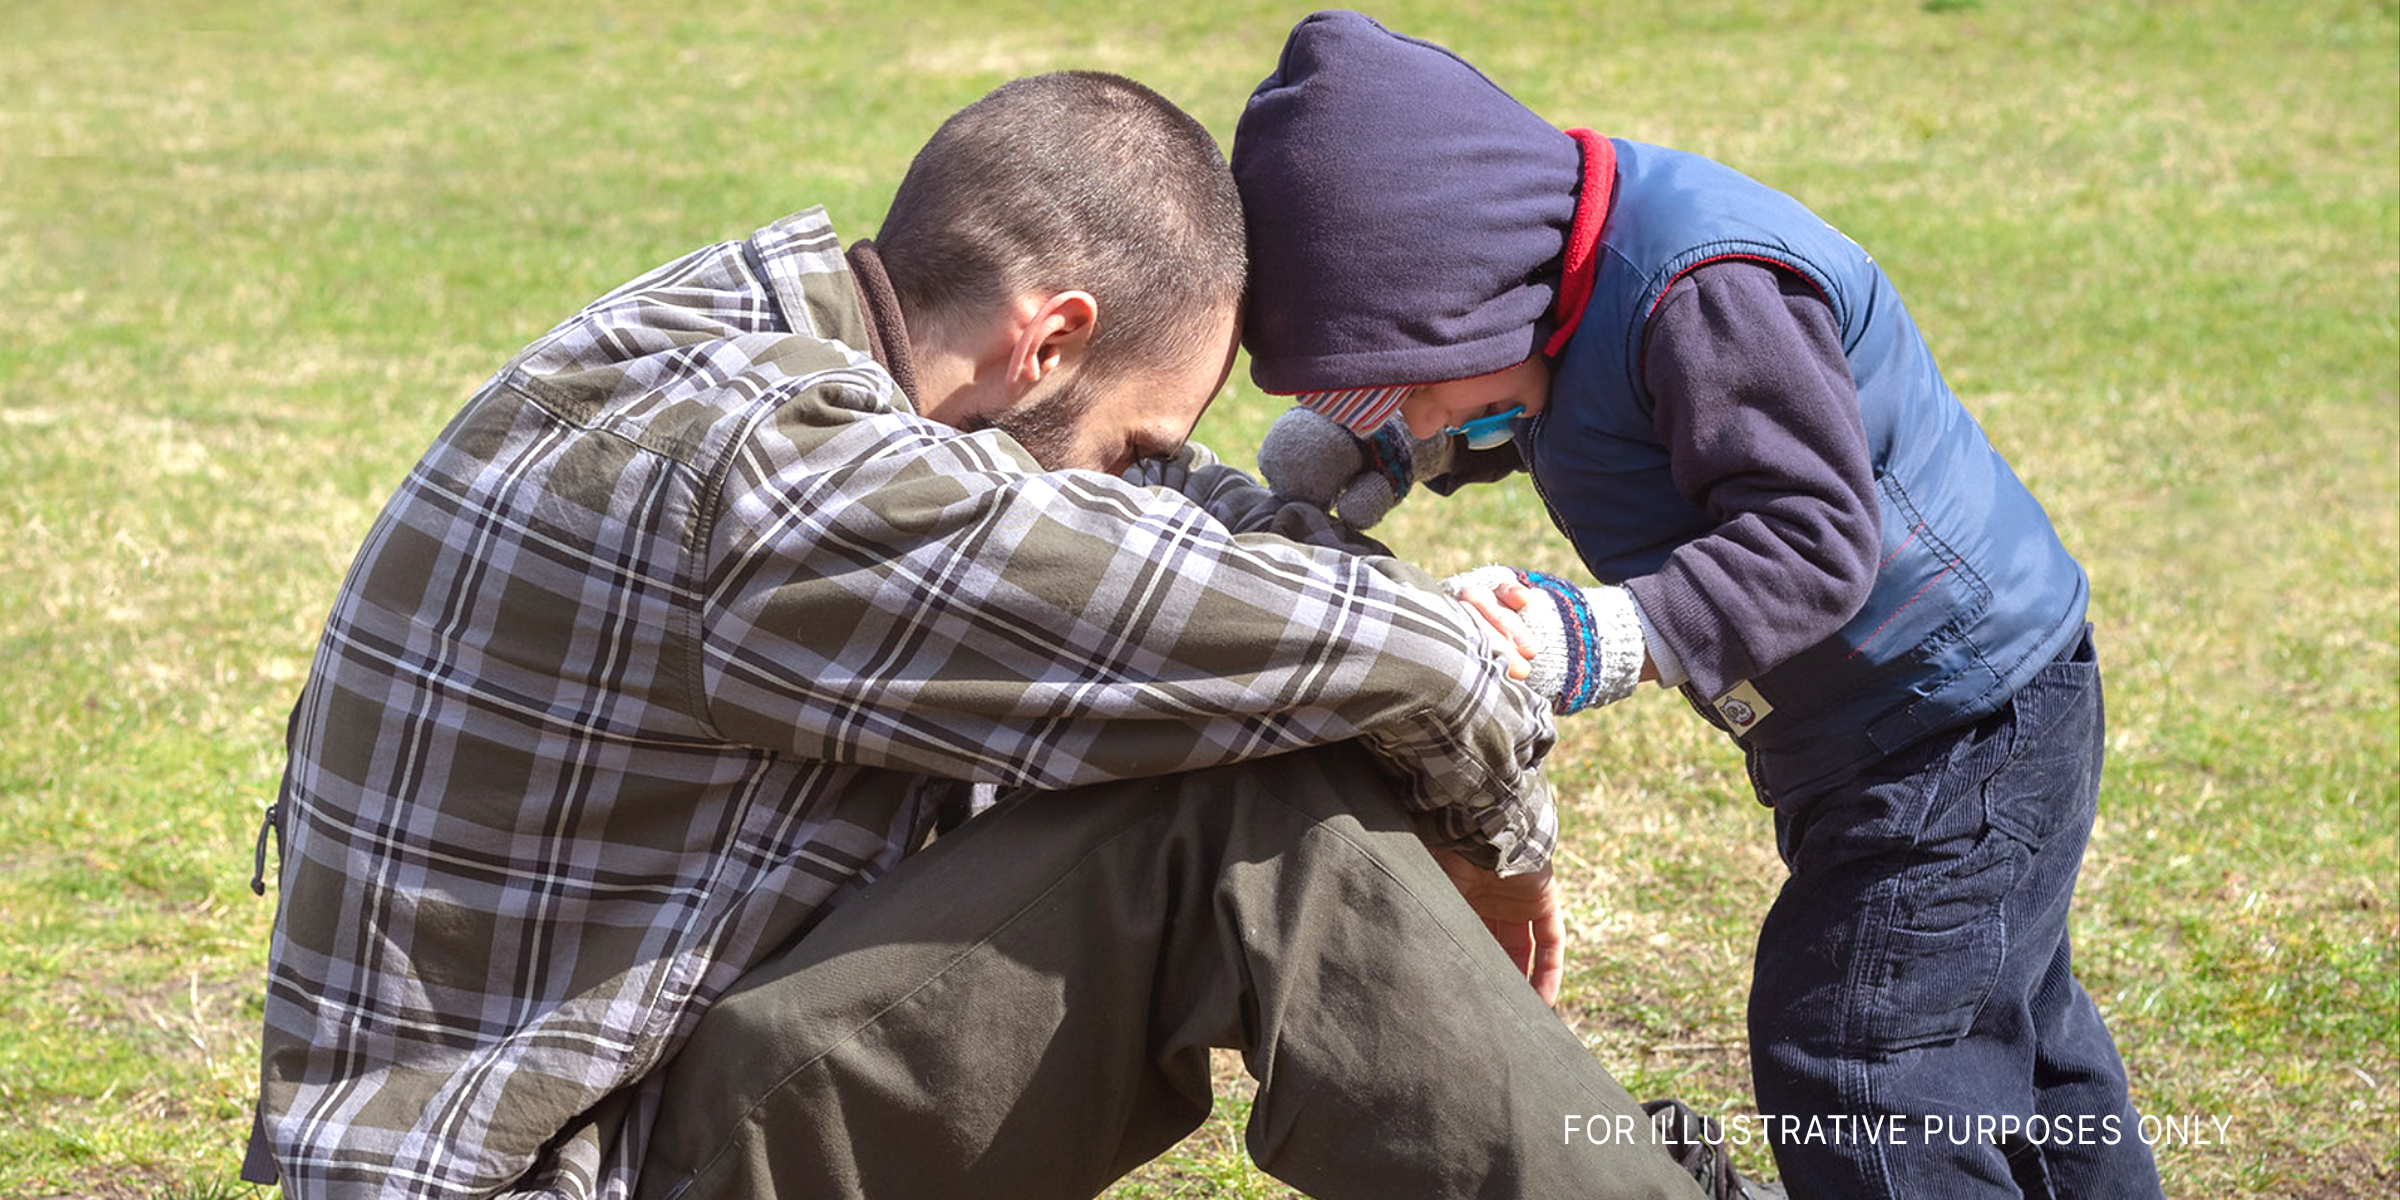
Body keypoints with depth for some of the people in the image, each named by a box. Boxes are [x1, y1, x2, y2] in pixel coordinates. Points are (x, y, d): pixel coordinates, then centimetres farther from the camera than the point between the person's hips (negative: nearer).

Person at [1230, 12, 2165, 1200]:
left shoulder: (1710, 293, -31)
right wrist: (1375, 442, -1)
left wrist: (1600, 639, -42)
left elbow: (1811, 534, -33)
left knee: (1855, 1072, -12)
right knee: (2013, 1031, 24)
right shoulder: (1579, 274, 0)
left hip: (1962, 726, -11)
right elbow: (1515, 418, 19)